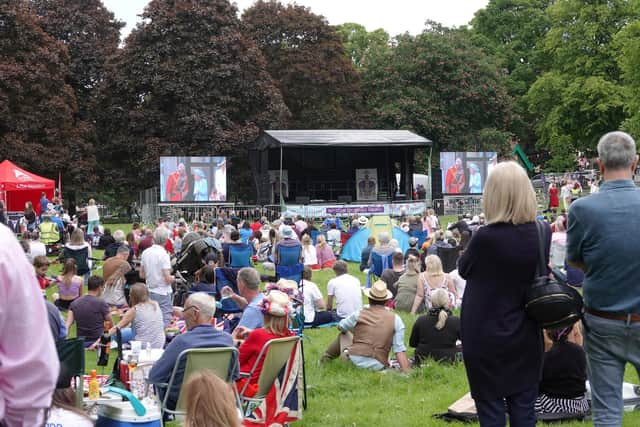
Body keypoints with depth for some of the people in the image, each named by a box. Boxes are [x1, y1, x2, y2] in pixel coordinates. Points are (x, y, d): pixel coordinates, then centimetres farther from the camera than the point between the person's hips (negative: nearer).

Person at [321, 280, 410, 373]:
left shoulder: (359, 313, 1)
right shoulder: (396, 319, 0)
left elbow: (341, 327, 19)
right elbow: (399, 349, -8)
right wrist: (406, 372, -9)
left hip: (355, 360, 0)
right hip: (378, 366, 0)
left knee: (344, 334, 30)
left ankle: (325, 358, 43)